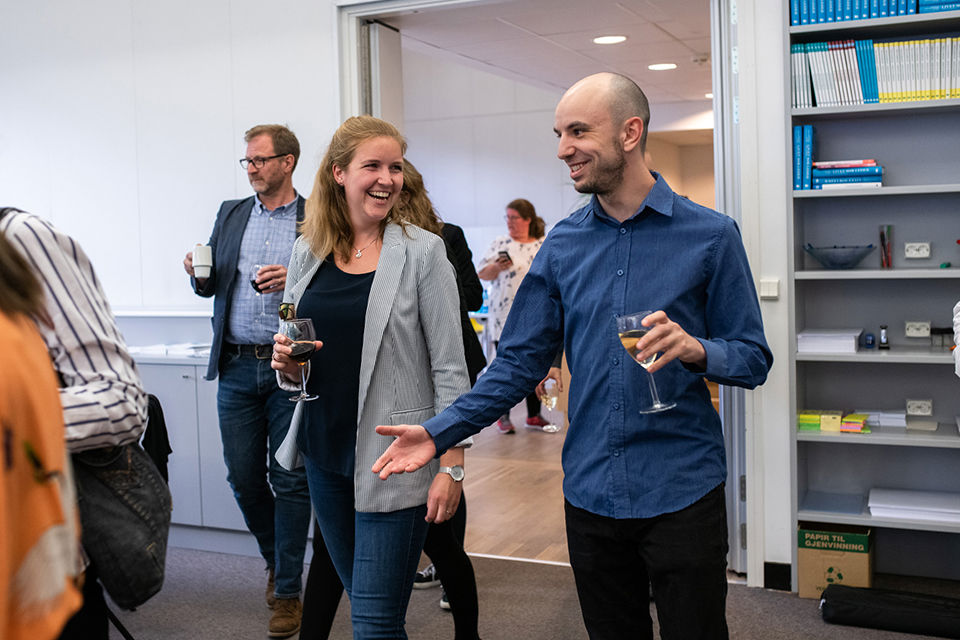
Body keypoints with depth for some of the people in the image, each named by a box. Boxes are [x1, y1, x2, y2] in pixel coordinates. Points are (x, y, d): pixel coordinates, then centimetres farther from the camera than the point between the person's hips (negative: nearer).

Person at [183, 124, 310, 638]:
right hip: (237, 366, 4)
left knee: (290, 479, 1)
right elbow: (210, 286, 16)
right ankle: (276, 559, 35)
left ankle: (288, 590, 14)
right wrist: (199, 272, -6)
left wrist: (295, 280, -20)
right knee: (243, 477, 10)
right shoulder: (230, 214, 13)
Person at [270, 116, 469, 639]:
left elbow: (449, 369, -8)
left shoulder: (422, 251, -8)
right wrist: (286, 362, -9)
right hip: (324, 452, 5)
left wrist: (451, 466, -12)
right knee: (358, 594, 19)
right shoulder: (307, 252, 5)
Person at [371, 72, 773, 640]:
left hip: (680, 493, -3)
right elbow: (522, 360, 5)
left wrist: (696, 349, -24)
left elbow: (754, 359, -3)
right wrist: (440, 432, -4)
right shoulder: (564, 245, 4)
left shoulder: (709, 235, -6)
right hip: (590, 492, 4)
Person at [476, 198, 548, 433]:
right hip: (506, 317, -3)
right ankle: (503, 416, 8)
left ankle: (534, 414, 18)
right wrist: (498, 267, -21)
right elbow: (482, 273, -2)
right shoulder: (500, 244, 2)